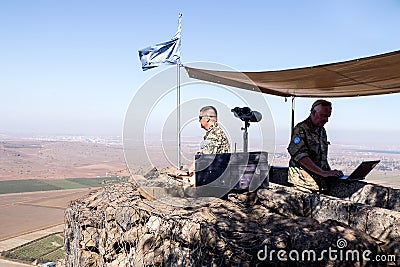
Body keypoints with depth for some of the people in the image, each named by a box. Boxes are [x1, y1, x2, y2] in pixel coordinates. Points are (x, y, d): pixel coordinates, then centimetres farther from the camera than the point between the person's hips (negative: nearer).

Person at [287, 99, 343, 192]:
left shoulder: (322, 130, 20)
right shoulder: (300, 129, -7)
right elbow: (301, 156, -17)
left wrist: (330, 172, 9)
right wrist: (323, 173, -20)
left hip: (321, 181, 8)